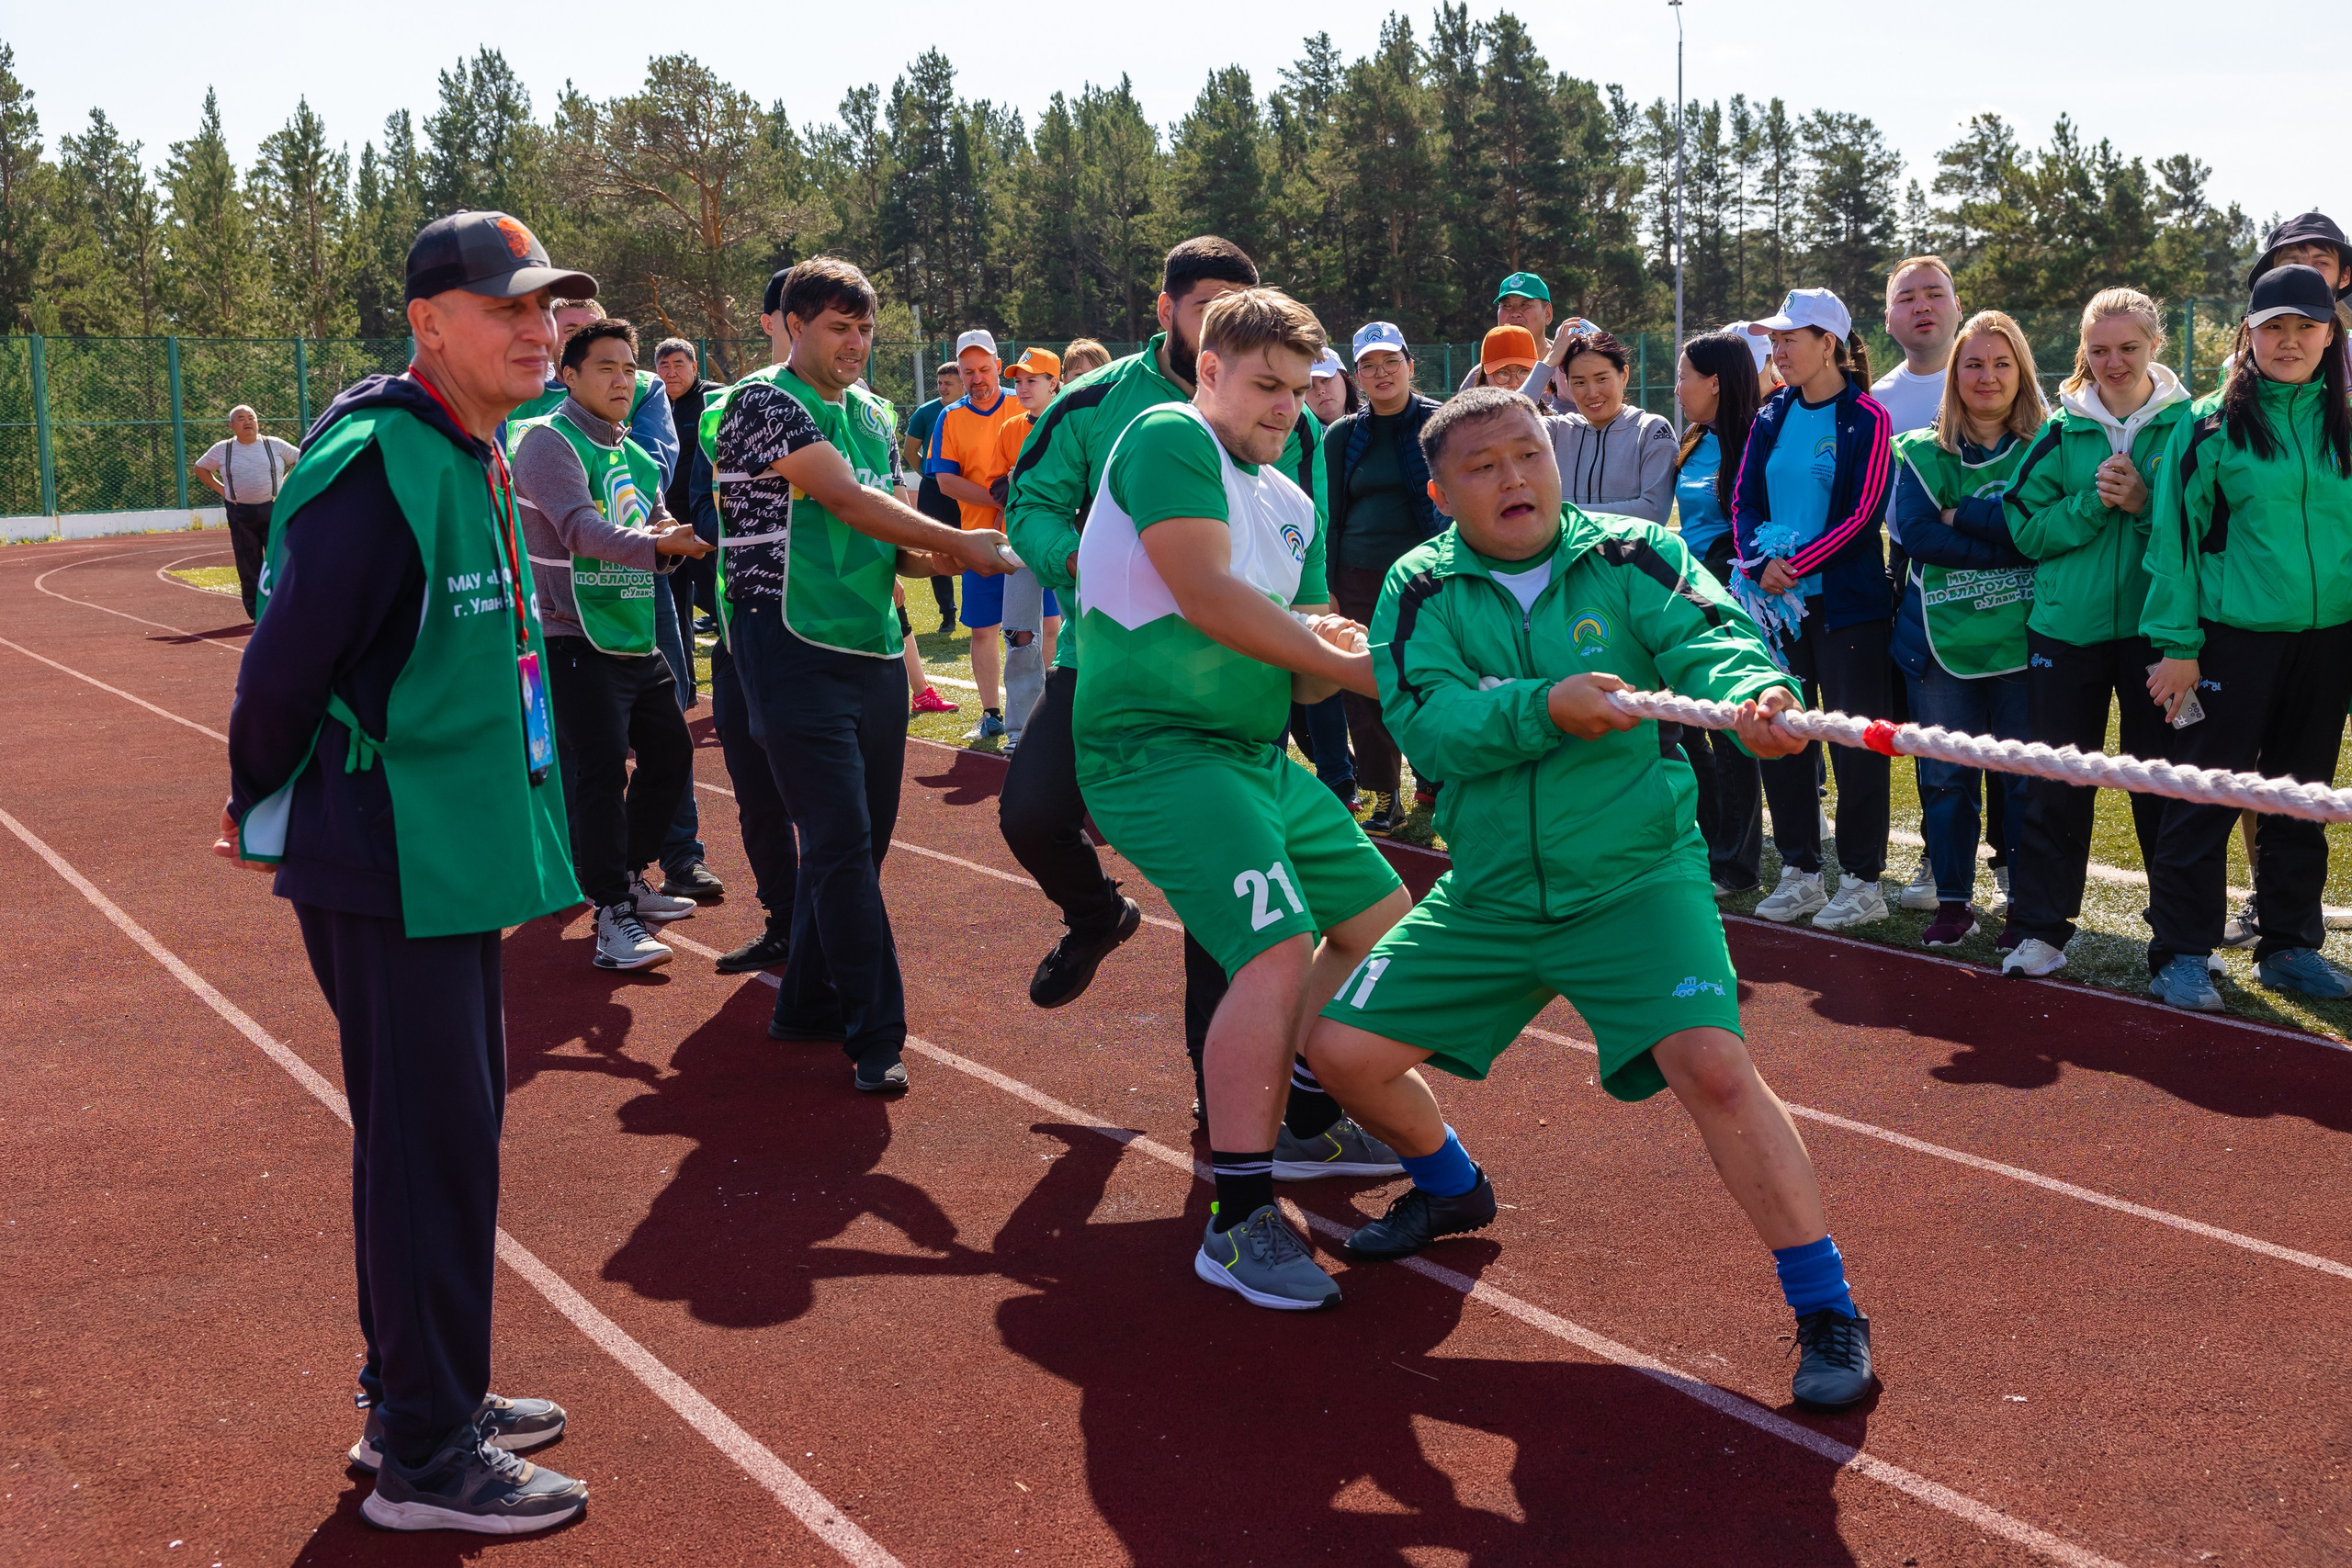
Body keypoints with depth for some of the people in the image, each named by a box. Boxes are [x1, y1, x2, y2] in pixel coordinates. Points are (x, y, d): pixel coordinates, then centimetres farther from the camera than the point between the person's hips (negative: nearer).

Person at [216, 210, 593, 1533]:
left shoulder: (478, 464, 11)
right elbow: (285, 664, -17)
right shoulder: (379, 466, -20)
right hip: (389, 869, -9)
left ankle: (421, 1397, 34)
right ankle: (424, 1458, 12)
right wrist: (265, 811, -2)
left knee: (452, 1127, 18)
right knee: (432, 1147, -1)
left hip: (453, 863, 9)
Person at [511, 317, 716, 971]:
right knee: (601, 771, -15)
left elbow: (661, 527, 12)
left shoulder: (635, 457, 16)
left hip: (637, 639, 9)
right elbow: (579, 526, -25)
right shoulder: (548, 441, -10)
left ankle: (629, 879, 35)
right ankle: (611, 920, -13)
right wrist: (654, 543, -40)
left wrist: (676, 539, -13)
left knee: (670, 753, 18)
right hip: (574, 641, -9)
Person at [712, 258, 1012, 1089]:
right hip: (794, 649, -7)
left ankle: (808, 1005, 24)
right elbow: (846, 500, -17)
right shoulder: (762, 402, -7)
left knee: (861, 840, 10)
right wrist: (959, 543, -15)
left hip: (872, 648, 8)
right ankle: (876, 1034, -4)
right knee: (840, 841, -9)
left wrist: (926, 555, -3)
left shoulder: (874, 415, 16)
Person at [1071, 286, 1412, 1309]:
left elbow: (1302, 676, 15)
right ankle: (1237, 1224, -16)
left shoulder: (1293, 505, 17)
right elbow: (1206, 594, -21)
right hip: (1158, 751, -10)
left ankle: (1298, 1114, 38)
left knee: (1381, 920, 18)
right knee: (1279, 949, -24)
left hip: (1260, 756, 10)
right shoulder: (1169, 440, -8)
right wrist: (1344, 660, -14)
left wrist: (1325, 653, -10)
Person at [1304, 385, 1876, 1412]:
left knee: (1710, 1065, -23)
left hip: (1633, 877, -3)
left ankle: (1825, 1307, -7)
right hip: (1487, 894, 3)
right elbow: (1426, 721, -16)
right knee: (1343, 1051, 2)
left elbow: (1709, 635, -20)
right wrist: (1545, 707, -33)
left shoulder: (1629, 557, -3)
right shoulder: (1421, 591, 0)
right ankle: (1451, 1189, 34)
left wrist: (1755, 696, -43)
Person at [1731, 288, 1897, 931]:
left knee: (1854, 738, 0)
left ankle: (1862, 881, 9)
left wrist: (1796, 565, -18)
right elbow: (1744, 501, 7)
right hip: (1776, 603, 6)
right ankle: (1799, 873, 20)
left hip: (1847, 601, -6)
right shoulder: (1770, 419, 10)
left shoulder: (1866, 418, -6)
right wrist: (1761, 561, -11)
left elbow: (1863, 513, -13)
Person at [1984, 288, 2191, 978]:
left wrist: (2146, 503, -16)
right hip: (2067, 628, 1)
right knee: (2054, 785, 3)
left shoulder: (2187, 425, 1)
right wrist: (2091, 504, -13)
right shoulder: (2062, 430, 5)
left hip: (2156, 628, -1)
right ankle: (2039, 927, 10)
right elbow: (2026, 530, 1)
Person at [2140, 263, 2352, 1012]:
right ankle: (2180, 955, 5)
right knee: (2204, 796, -3)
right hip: (2234, 638, -4)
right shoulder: (2211, 424, -3)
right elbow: (2174, 532, -5)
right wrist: (2178, 644, -10)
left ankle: (2290, 945, 24)